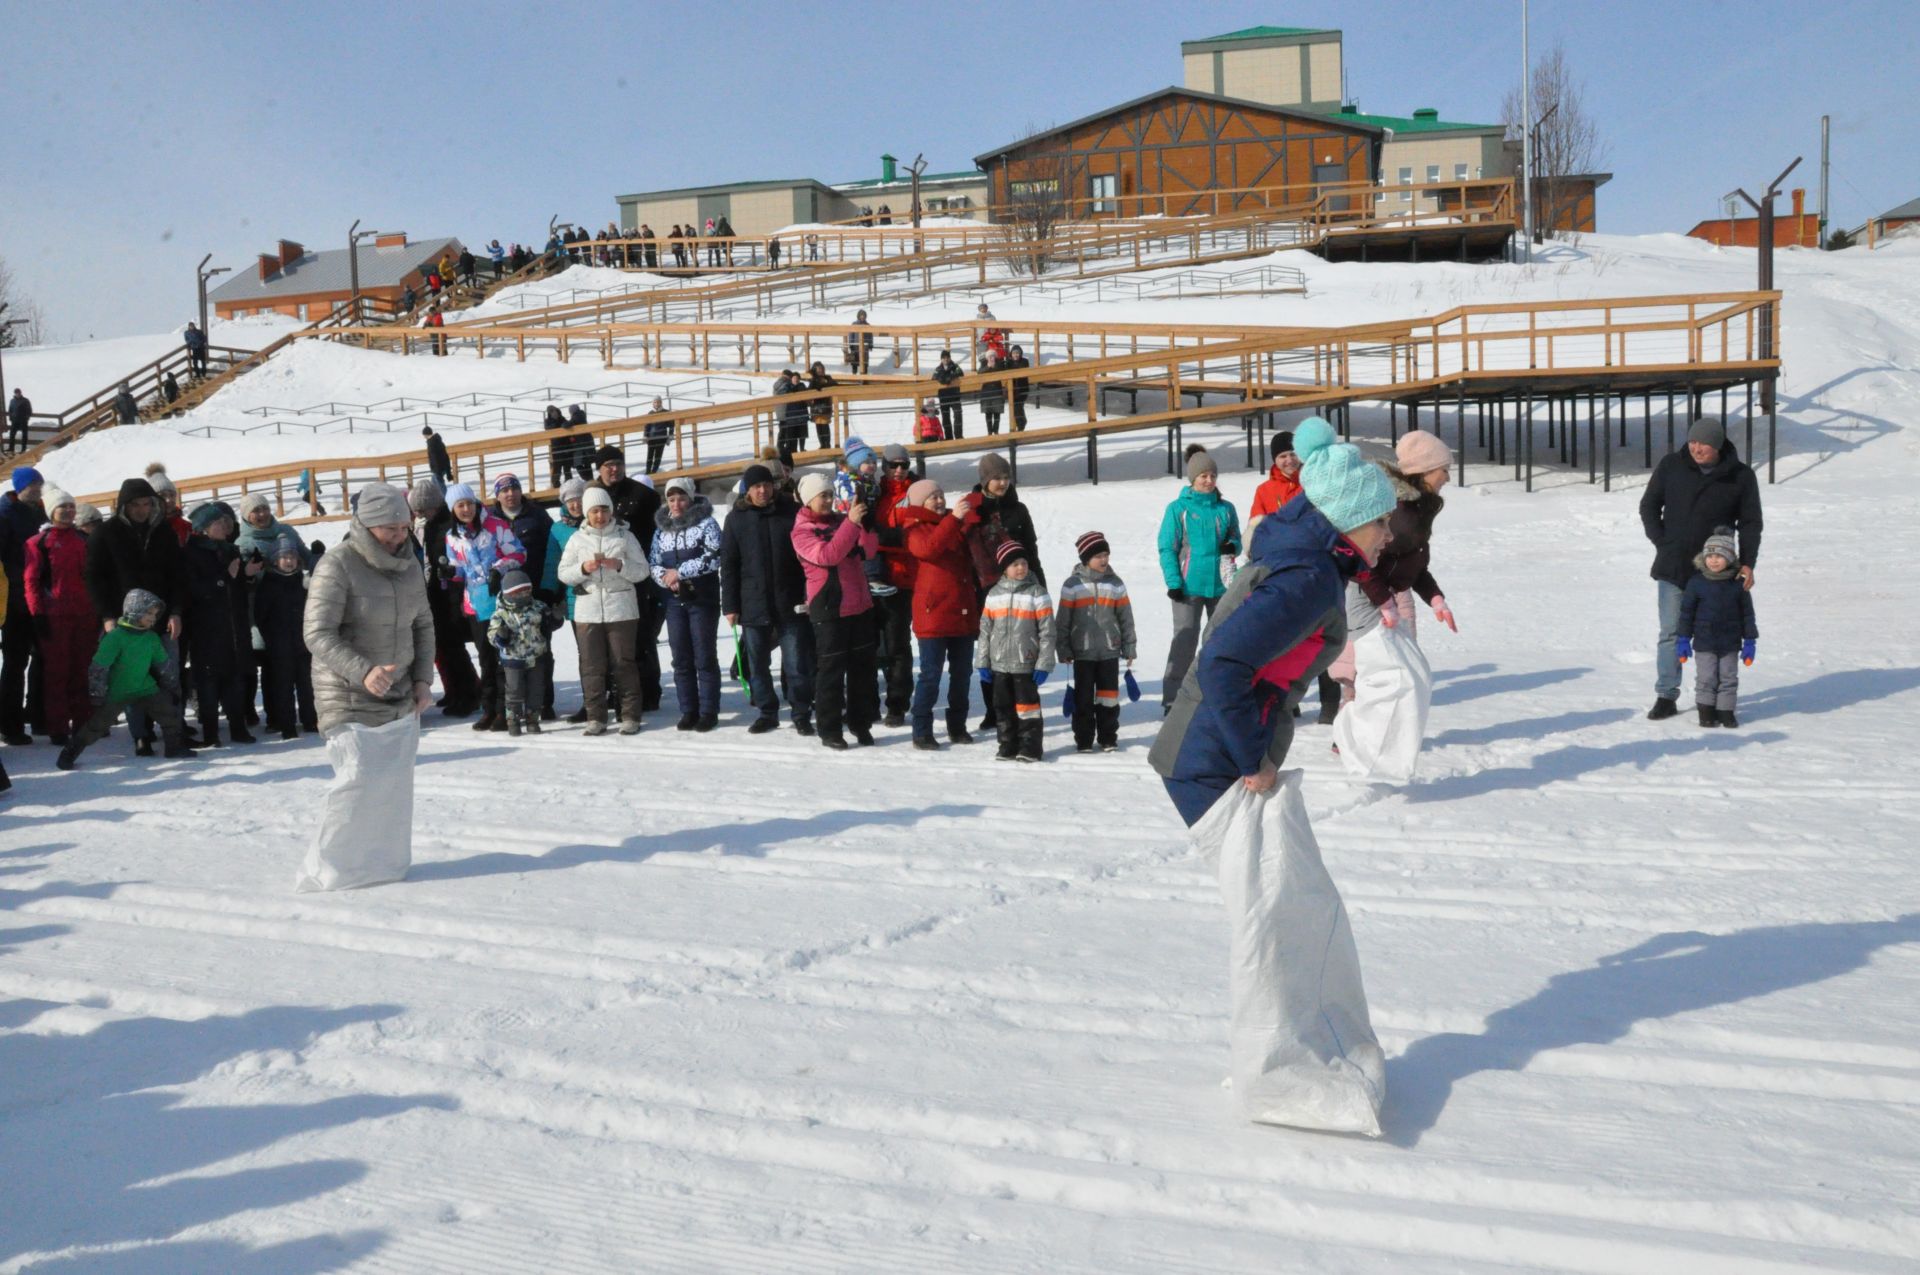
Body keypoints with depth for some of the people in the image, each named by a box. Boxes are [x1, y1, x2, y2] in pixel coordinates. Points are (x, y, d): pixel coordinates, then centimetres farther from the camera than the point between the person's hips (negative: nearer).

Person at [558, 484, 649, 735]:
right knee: (592, 666, 3)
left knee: (624, 664, 0)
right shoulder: (577, 538, 8)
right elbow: (563, 573, 7)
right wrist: (584, 569, -12)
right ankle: (595, 717, 10)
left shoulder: (624, 536, 4)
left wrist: (619, 565, -16)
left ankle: (630, 716, 6)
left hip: (621, 608, -2)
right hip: (588, 610, 2)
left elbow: (642, 570, 1)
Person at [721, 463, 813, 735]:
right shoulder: (736, 519, 4)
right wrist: (730, 605, 1)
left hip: (791, 604, -2)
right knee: (757, 664, 10)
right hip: (753, 605, 2)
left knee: (797, 663, 1)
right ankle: (767, 712, 22)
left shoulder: (792, 511, -1)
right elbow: (728, 565, 5)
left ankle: (801, 714, 11)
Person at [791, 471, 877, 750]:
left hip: (859, 604, 6)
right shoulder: (802, 531, -6)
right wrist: (851, 523, -28)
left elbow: (868, 550, 1)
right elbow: (827, 555, -23)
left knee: (862, 665, 11)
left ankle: (860, 721, 24)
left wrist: (865, 523, -15)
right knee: (831, 669, -3)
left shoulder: (841, 520, 9)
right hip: (829, 608, -6)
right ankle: (830, 730, 5)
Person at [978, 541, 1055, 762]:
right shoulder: (994, 594, 5)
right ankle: (1008, 746, 19)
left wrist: (1043, 665, -9)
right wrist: (983, 663, 6)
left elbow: (1047, 632, -5)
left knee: (1027, 705, 0)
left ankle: (1030, 747, 8)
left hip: (1026, 663, -4)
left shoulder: (1037, 593, -4)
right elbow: (985, 630, 9)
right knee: (1003, 708, 9)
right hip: (999, 663, 4)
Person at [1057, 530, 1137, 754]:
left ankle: (1108, 738, 17)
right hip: (1083, 652, -2)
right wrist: (1064, 650, -2)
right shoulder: (1072, 585, -3)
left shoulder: (1115, 583, 4)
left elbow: (1126, 618, 8)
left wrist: (1129, 648, 7)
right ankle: (1083, 739, 12)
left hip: (1110, 651, 2)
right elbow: (1063, 620, 0)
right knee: (1083, 697, 4)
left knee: (1109, 695, 6)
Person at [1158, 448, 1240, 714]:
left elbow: (1236, 539, 16)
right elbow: (1167, 548, -5)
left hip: (1221, 585, 4)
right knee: (1185, 641, -4)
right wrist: (1173, 582, -12)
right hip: (1189, 586, -4)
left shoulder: (1226, 508, 7)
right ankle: (1172, 699, 2)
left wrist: (1232, 546, -9)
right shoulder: (1178, 508, -3)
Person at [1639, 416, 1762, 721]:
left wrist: (1747, 563, -10)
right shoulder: (1670, 466, -1)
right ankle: (1666, 696, 8)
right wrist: (1663, 544, -1)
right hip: (1673, 568, 1)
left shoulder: (1741, 476, -2)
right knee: (1671, 633, 2)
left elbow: (1750, 523, 2)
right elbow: (1649, 506, 8)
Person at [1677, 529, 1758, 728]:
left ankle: (1726, 711, 16)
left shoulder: (1738, 584, -1)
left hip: (1730, 644, 1)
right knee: (1706, 678, 2)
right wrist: (1683, 639, -3)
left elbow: (1747, 613, 5)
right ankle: (1706, 711, 13)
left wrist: (1750, 641, 4)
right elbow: (1686, 612, 0)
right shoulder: (1696, 583, -5)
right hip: (1704, 642, -1)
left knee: (1728, 678, 7)